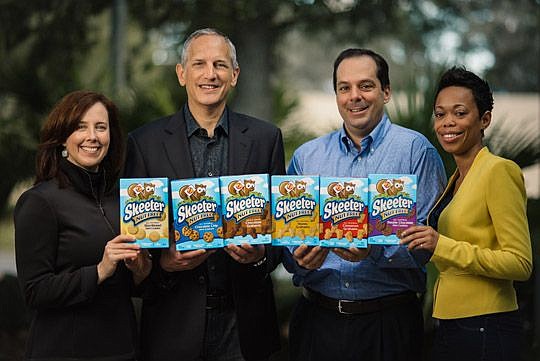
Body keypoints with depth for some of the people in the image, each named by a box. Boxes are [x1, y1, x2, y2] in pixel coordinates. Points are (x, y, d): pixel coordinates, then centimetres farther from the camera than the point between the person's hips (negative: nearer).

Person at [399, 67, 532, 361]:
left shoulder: (499, 171, -11)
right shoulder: (456, 180, 14)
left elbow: (520, 263, -18)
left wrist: (443, 246, -23)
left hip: (485, 329, -8)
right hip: (450, 326, 8)